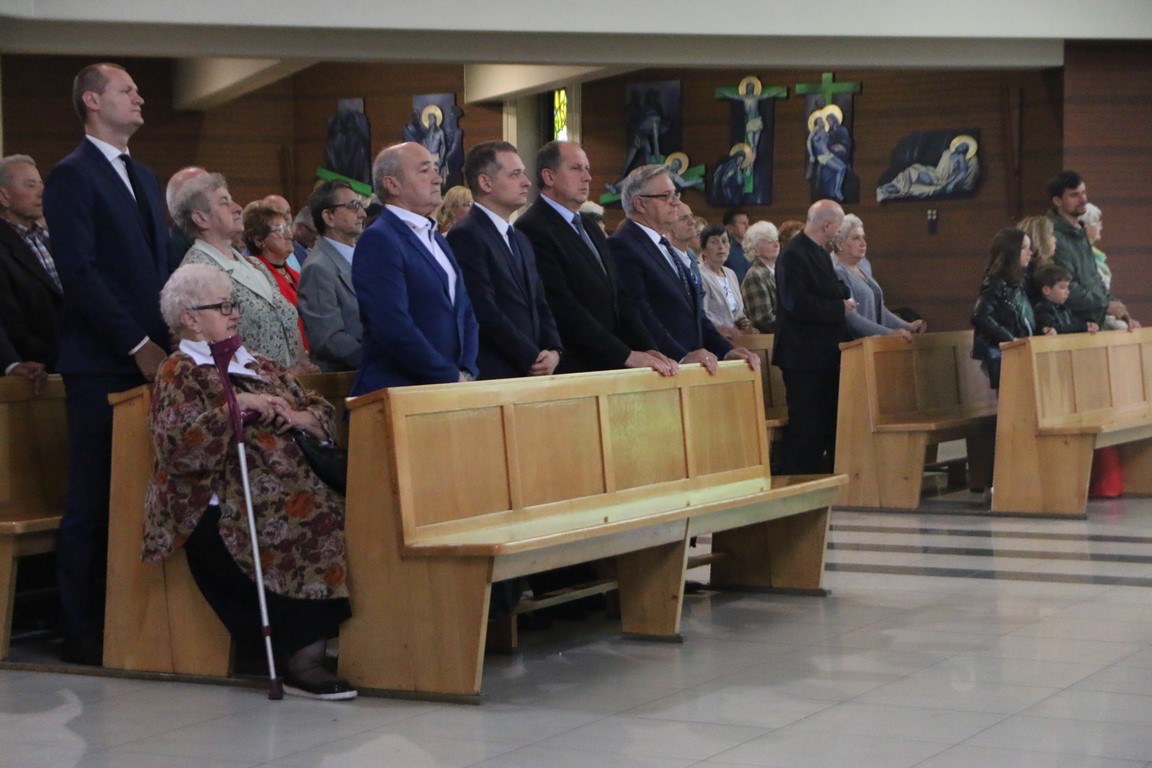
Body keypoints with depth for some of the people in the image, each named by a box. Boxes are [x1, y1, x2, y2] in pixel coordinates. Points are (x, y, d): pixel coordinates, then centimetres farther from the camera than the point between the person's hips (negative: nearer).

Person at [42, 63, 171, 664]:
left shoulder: (143, 179, 20)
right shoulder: (73, 175, -5)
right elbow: (79, 272, -13)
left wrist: (167, 340, 7)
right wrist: (136, 345, -15)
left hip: (150, 359, 7)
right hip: (102, 365, -7)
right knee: (94, 502, -3)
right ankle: (83, 635, 2)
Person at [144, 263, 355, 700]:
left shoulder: (260, 367, 27)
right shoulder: (179, 373, 7)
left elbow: (325, 413, 22)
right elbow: (177, 447, -10)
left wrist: (297, 417, 0)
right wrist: (236, 406, -14)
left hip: (297, 494, 6)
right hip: (221, 513, -6)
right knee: (304, 528, -33)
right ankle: (301, 657, -27)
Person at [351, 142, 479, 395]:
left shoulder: (435, 238, 18)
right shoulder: (378, 241, -10)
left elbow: (465, 314, 17)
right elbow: (393, 327, -19)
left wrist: (466, 373, 1)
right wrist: (451, 377, -13)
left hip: (447, 393, 7)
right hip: (396, 394, -7)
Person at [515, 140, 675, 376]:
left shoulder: (589, 227, 19)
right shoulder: (532, 230, -11)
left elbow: (618, 297, 15)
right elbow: (564, 308, -17)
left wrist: (647, 348, -1)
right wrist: (626, 355, -17)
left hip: (607, 368, 8)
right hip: (568, 371, -8)